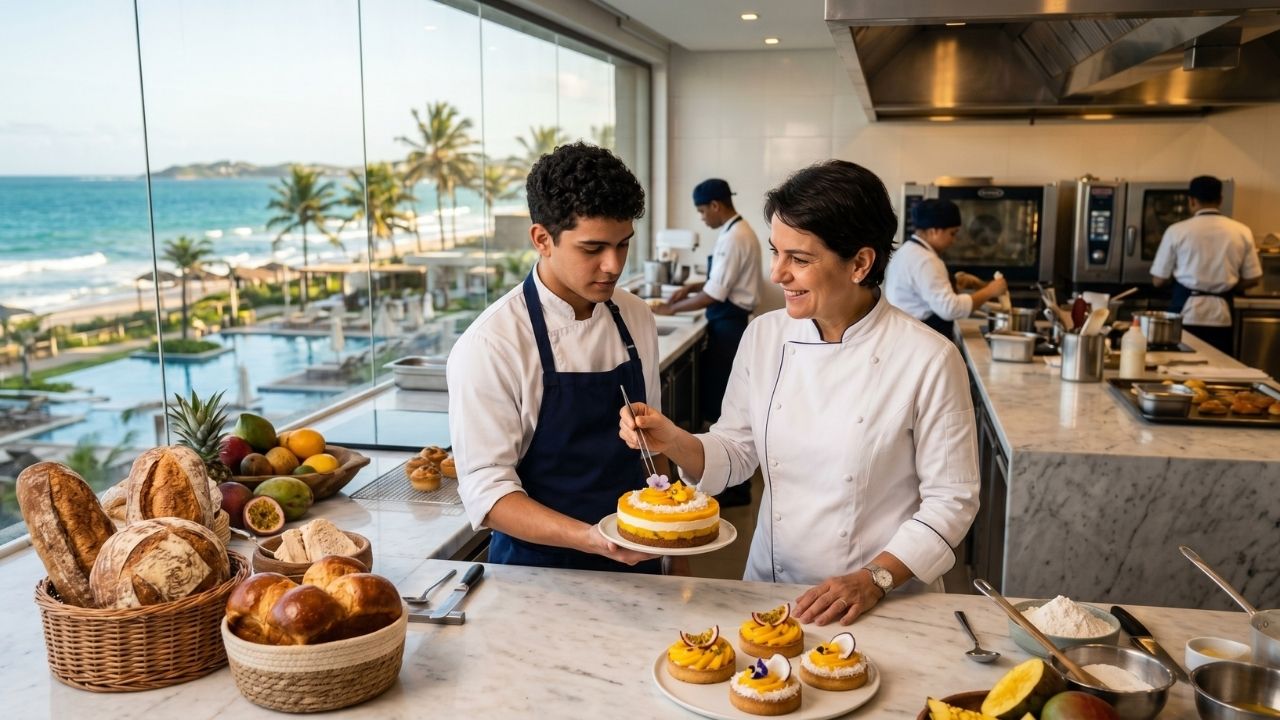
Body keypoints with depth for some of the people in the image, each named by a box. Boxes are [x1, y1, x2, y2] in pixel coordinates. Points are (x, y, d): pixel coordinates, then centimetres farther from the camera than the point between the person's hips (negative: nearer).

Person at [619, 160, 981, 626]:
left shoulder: (928, 360, -12)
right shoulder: (764, 337, -1)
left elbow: (951, 499, -7)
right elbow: (737, 454, 6)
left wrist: (875, 579, -15)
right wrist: (674, 442, -11)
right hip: (769, 586, 3)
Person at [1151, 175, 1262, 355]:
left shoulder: (1177, 231, -6)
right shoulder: (1241, 231, 1)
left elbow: (1159, 280, -1)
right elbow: (1252, 279, 5)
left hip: (1186, 313, -2)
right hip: (1221, 315, 2)